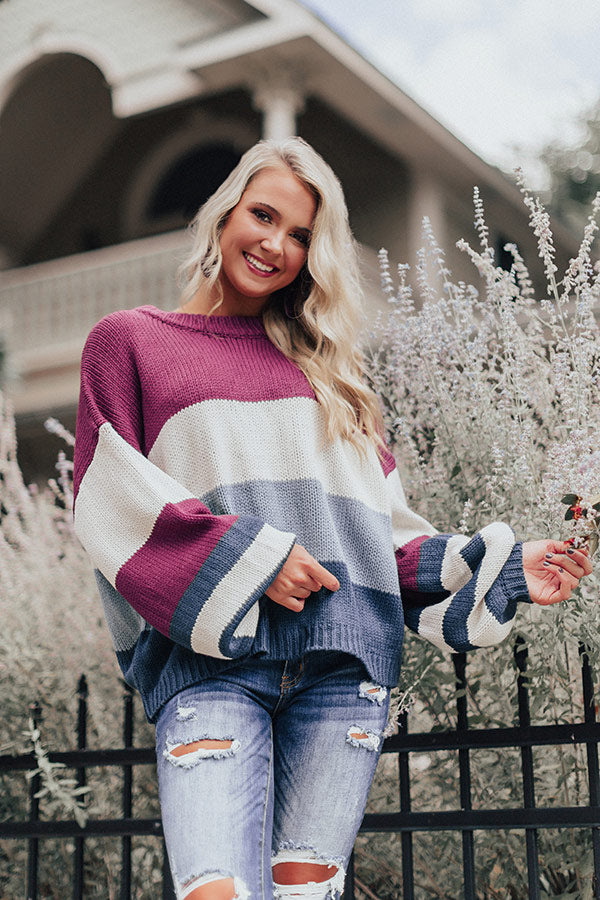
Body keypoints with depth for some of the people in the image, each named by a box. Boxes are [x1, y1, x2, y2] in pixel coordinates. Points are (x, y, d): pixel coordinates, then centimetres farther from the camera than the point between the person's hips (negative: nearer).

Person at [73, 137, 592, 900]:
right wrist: (245, 558, -9)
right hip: (211, 655, -2)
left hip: (345, 658, 3)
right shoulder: (128, 342, 16)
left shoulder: (325, 370, 24)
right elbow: (110, 496, 2)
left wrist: (499, 571, 8)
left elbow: (383, 522, 21)